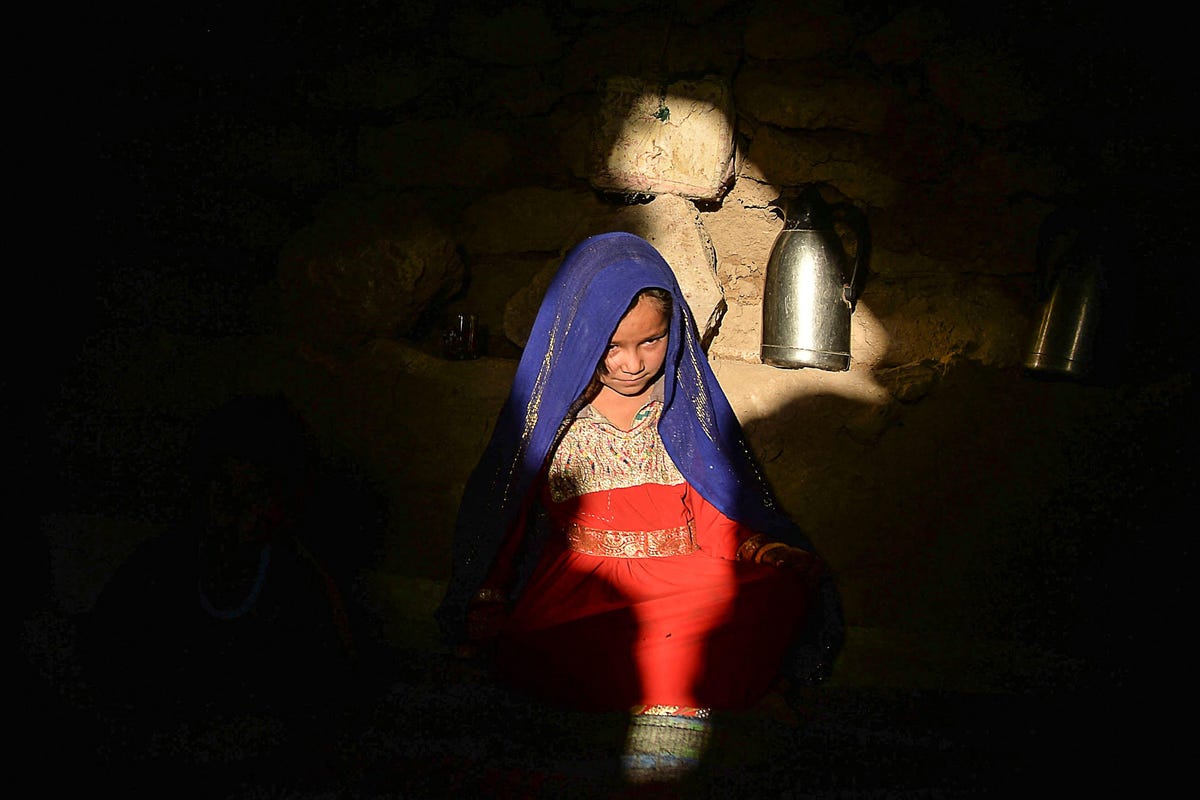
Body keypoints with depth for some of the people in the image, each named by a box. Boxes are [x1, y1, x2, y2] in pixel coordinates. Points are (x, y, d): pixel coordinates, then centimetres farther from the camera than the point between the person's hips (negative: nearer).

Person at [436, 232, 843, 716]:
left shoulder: (689, 402, 5)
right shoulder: (549, 411, 1)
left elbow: (716, 507, 6)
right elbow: (502, 512, 7)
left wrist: (756, 548, -14)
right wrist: (484, 613, 2)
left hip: (686, 572, 1)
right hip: (577, 581, -1)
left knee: (784, 594, -26)